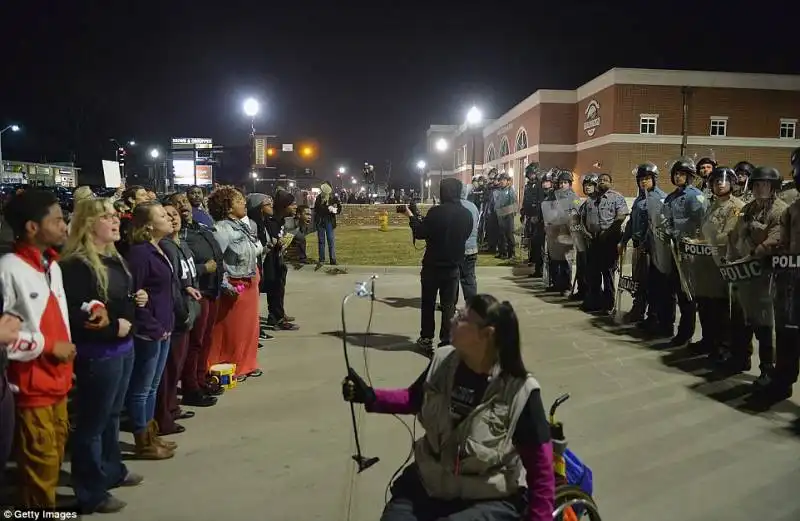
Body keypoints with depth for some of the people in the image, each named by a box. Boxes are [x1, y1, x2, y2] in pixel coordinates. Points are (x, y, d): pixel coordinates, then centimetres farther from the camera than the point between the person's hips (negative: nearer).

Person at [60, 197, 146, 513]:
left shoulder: (114, 258, 10)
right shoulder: (77, 264, -17)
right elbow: (72, 315, -24)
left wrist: (136, 301, 6)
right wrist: (112, 327, -22)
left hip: (123, 348, 9)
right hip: (97, 354, -8)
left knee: (112, 413, 21)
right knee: (92, 421, 4)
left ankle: (112, 470, 38)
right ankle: (91, 493, 18)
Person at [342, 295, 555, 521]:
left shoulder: (520, 392, -21)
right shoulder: (443, 361, -9)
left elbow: (540, 466, -10)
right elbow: (414, 399, 11)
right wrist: (370, 396, -2)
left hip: (491, 500, -4)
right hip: (428, 483, 5)